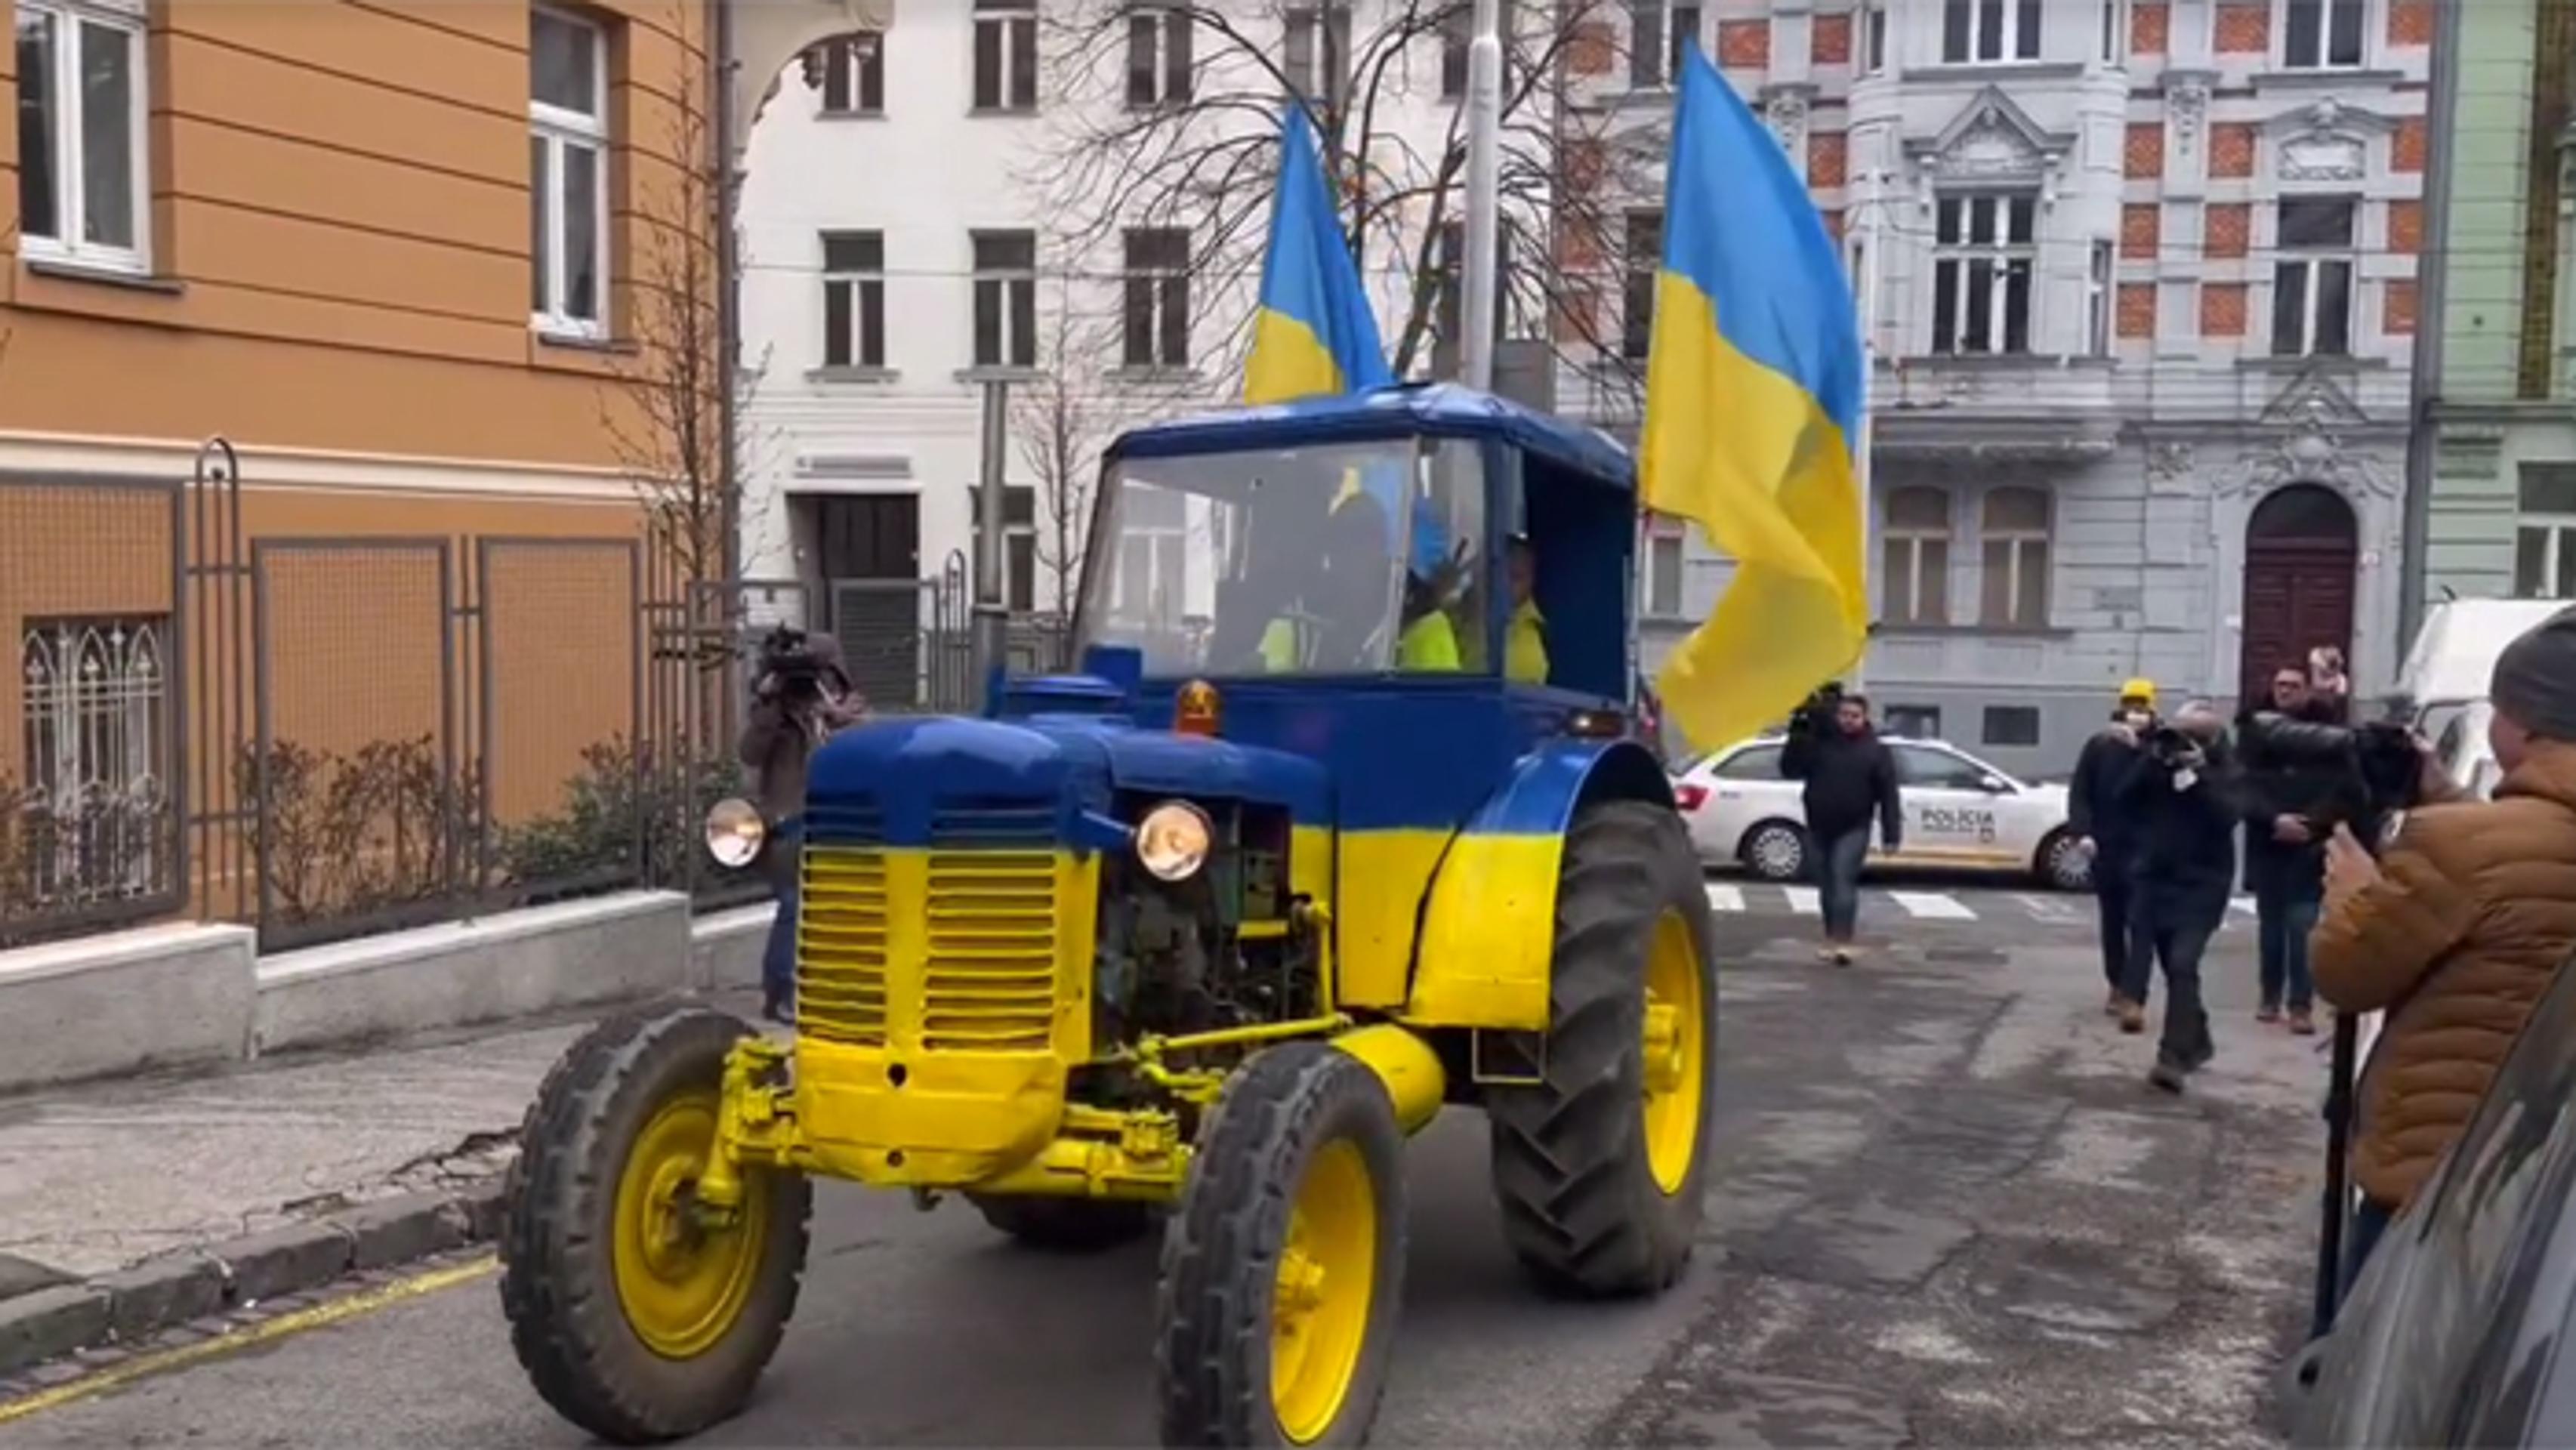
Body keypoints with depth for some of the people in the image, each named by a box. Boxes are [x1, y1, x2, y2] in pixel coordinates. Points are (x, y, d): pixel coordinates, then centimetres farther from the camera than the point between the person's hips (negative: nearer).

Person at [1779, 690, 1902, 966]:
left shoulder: (1876, 751, 0)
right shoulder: (1819, 742, 6)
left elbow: (1888, 795, -3)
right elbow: (1790, 769, 2)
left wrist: (1891, 834, -11)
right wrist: (1798, 736, -11)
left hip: (1853, 829, -3)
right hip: (1819, 826, 4)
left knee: (1844, 881, -15)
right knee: (1826, 884, 11)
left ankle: (1843, 942, -19)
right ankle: (1831, 939, 22)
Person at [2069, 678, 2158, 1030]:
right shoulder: (2099, 745, 3)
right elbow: (2079, 792, 3)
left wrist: (2140, 746, -27)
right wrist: (2082, 832, -10)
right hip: (2105, 847, 3)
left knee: (2140, 923, -10)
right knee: (2112, 921, 16)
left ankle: (2135, 999, -14)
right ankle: (2118, 987, 32)